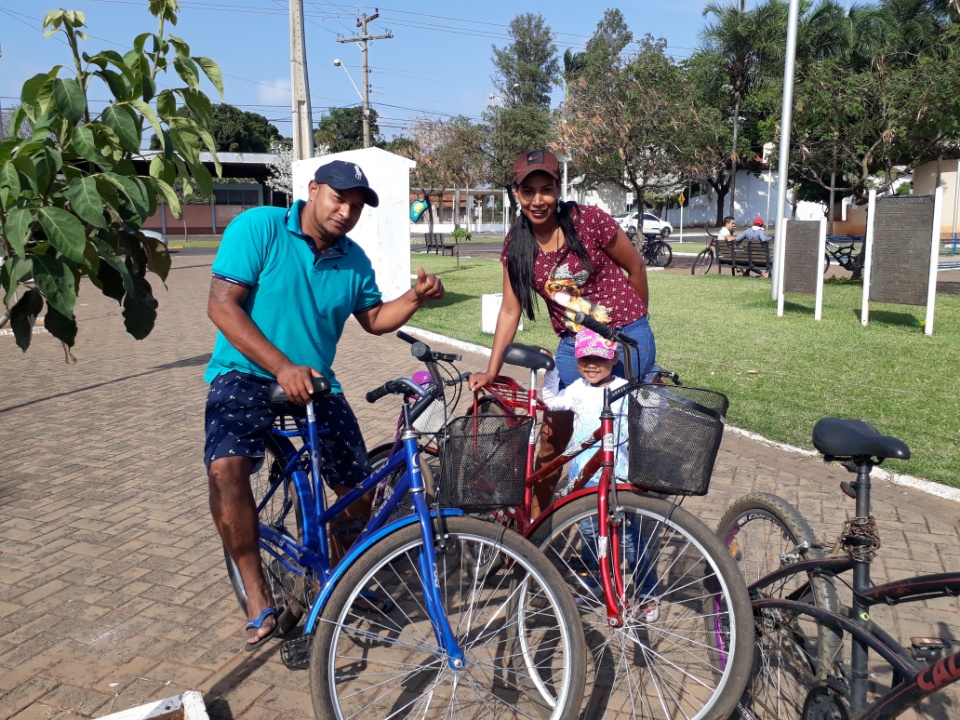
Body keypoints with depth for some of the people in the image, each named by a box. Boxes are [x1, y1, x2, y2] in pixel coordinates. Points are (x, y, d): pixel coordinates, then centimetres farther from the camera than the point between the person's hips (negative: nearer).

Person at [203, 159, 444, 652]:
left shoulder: (354, 260, 3)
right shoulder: (260, 227, -12)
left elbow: (373, 318, 15)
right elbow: (222, 306, -17)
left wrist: (415, 298, -6)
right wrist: (282, 368, -26)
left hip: (316, 383, 5)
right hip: (247, 373, -4)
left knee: (357, 487, 0)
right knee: (226, 467, -30)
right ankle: (257, 596, -13)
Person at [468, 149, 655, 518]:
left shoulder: (589, 220, -15)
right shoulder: (516, 245, -4)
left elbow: (636, 267, -2)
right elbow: (510, 310, -2)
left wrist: (636, 320, 10)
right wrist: (491, 371, -7)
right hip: (574, 346, 4)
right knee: (551, 437, 6)